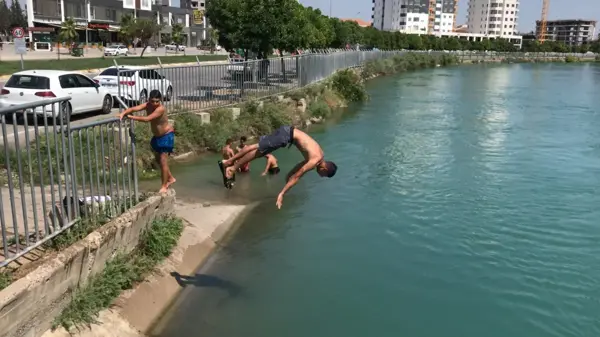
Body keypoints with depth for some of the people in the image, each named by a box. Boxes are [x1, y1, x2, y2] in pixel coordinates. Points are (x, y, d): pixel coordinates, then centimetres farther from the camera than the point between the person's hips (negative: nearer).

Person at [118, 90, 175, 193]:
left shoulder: (161, 109, -29)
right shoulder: (147, 105, -10)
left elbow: (147, 119, -37)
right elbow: (134, 108, -22)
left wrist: (131, 117, -34)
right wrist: (123, 113, -39)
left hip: (167, 136, -8)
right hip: (157, 136, 8)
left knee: (163, 161, -6)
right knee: (158, 160, 18)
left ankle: (164, 186, 3)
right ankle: (171, 178, 34)